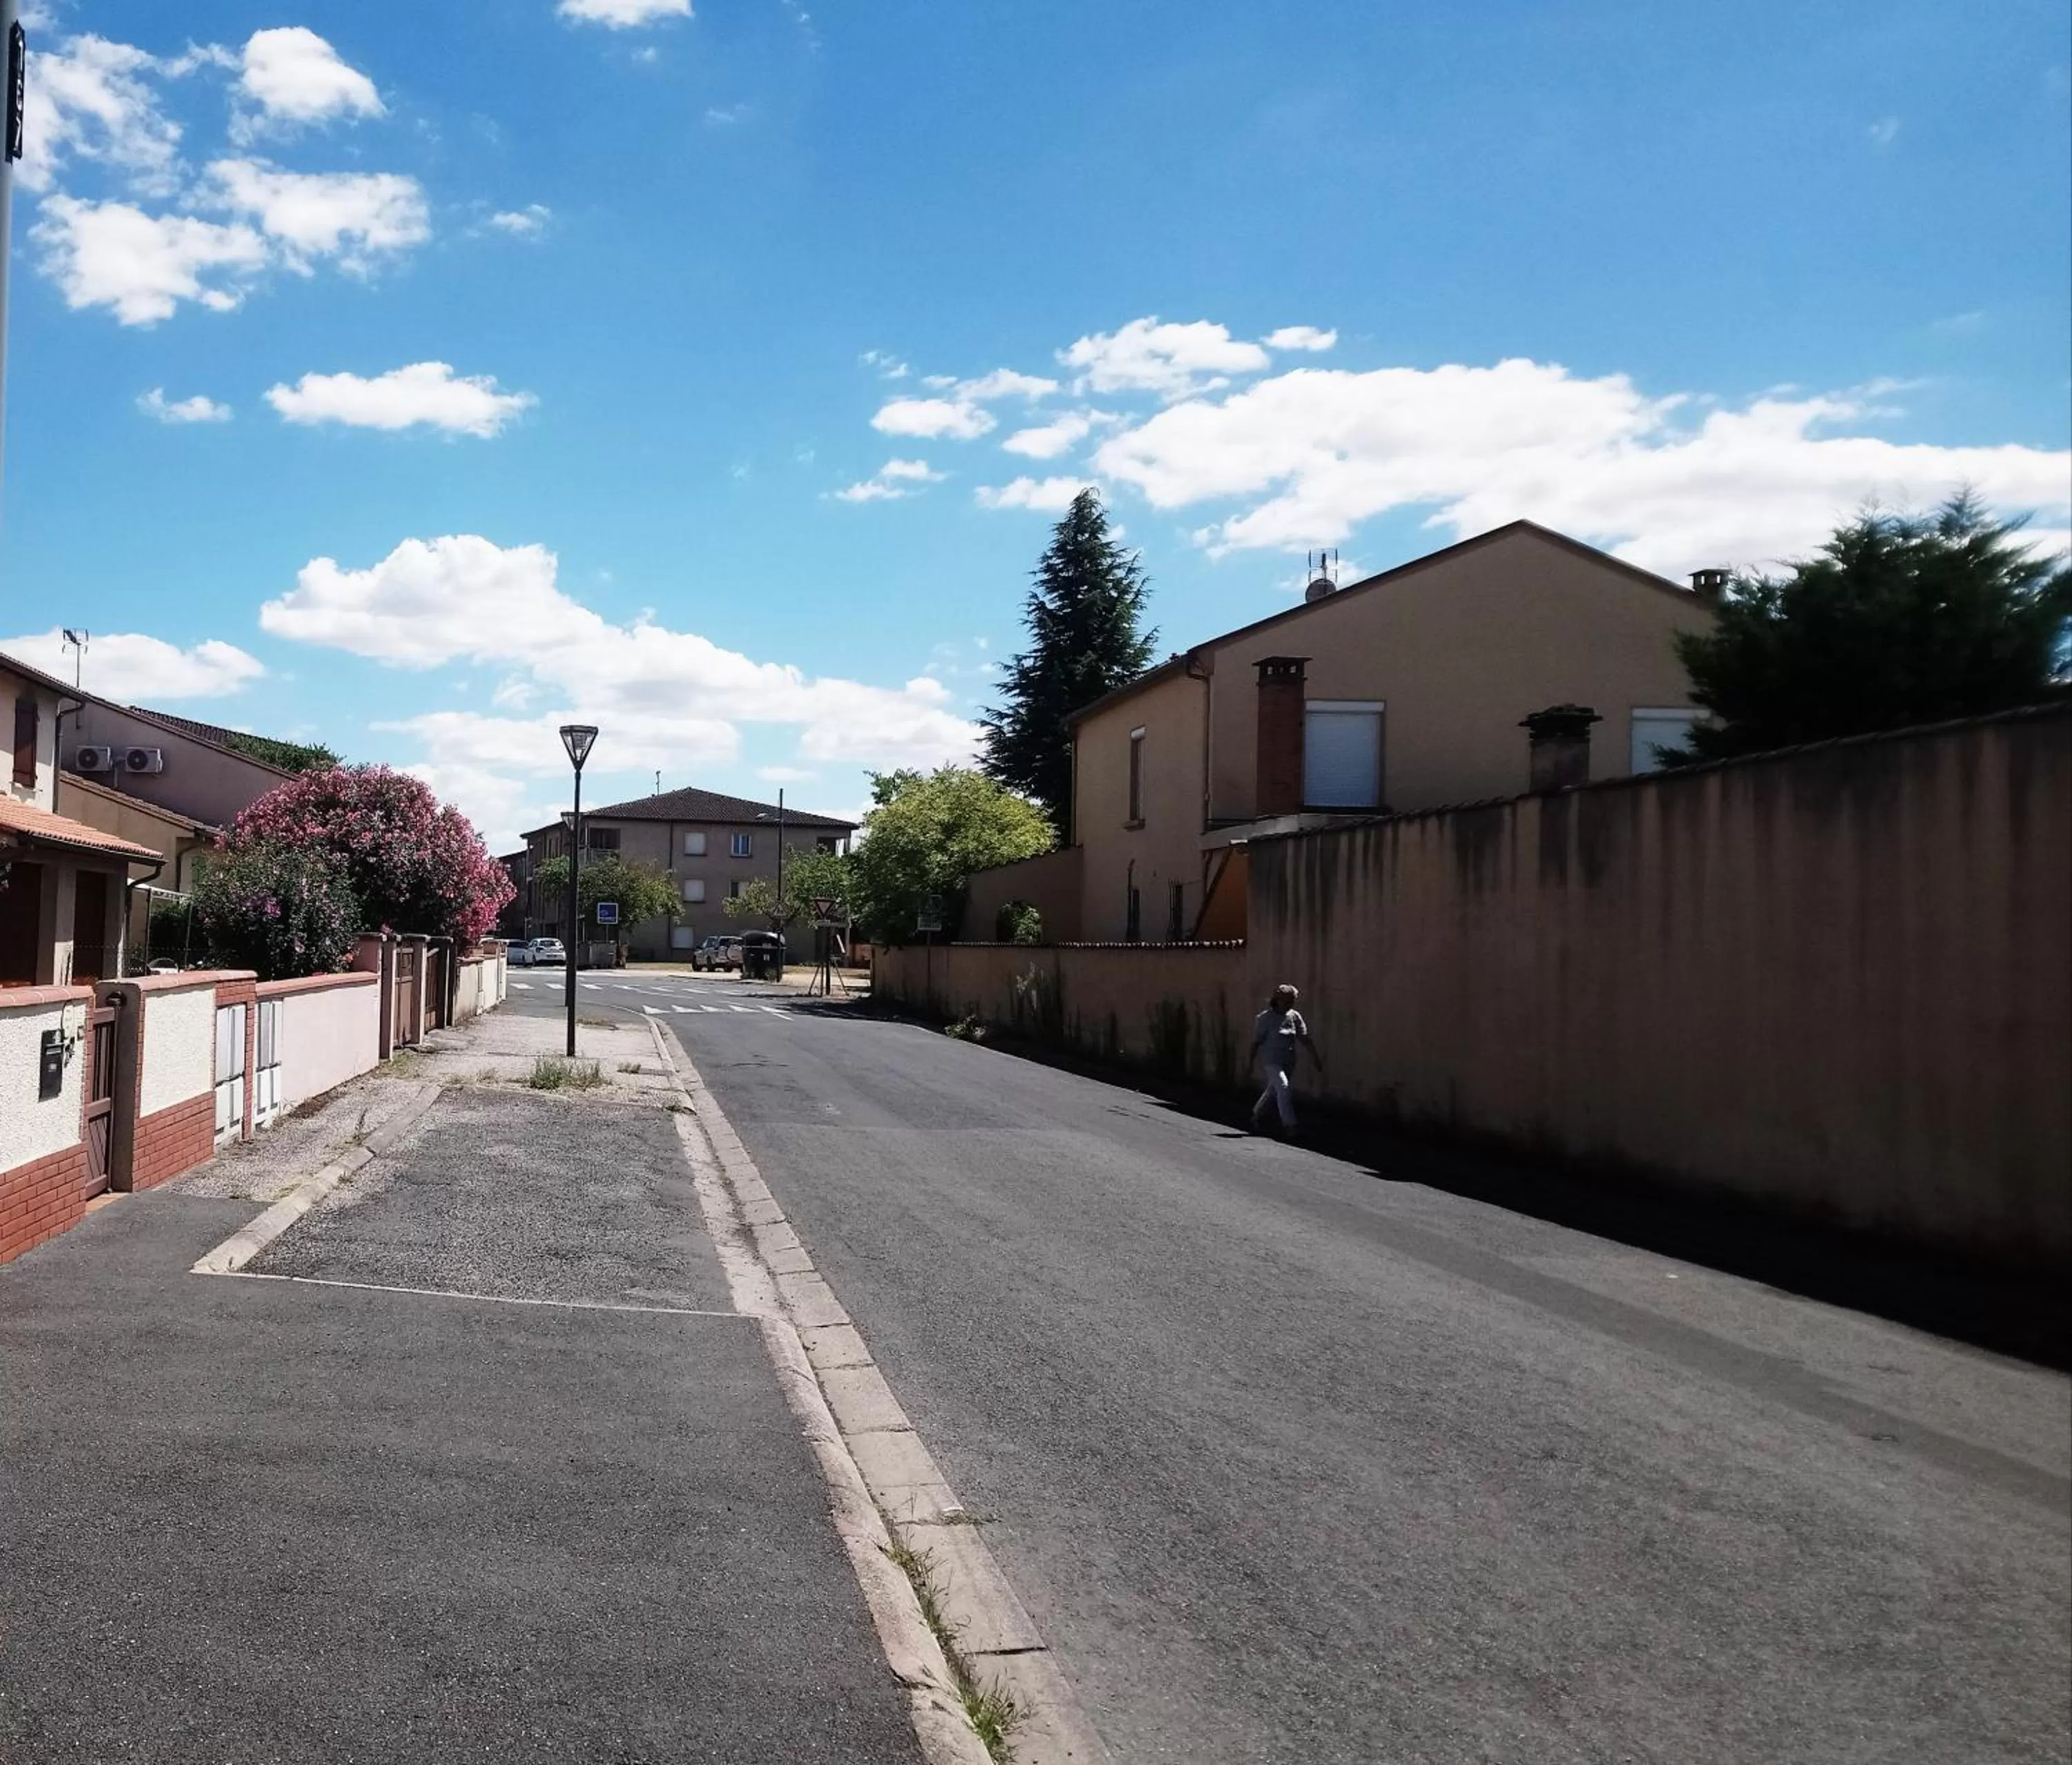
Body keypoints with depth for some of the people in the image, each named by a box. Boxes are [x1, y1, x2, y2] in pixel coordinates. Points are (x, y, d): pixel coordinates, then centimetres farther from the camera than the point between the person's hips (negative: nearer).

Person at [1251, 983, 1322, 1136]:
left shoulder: (1294, 1017, 3)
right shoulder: (1265, 1018, -10)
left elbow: (1305, 1039, 3)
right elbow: (1256, 1042, -7)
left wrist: (1317, 1058, -1)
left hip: (1287, 1061, 6)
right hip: (1270, 1061, -6)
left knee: (1273, 1091, 16)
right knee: (1283, 1087, -18)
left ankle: (1257, 1115, 39)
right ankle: (1288, 1124, -15)